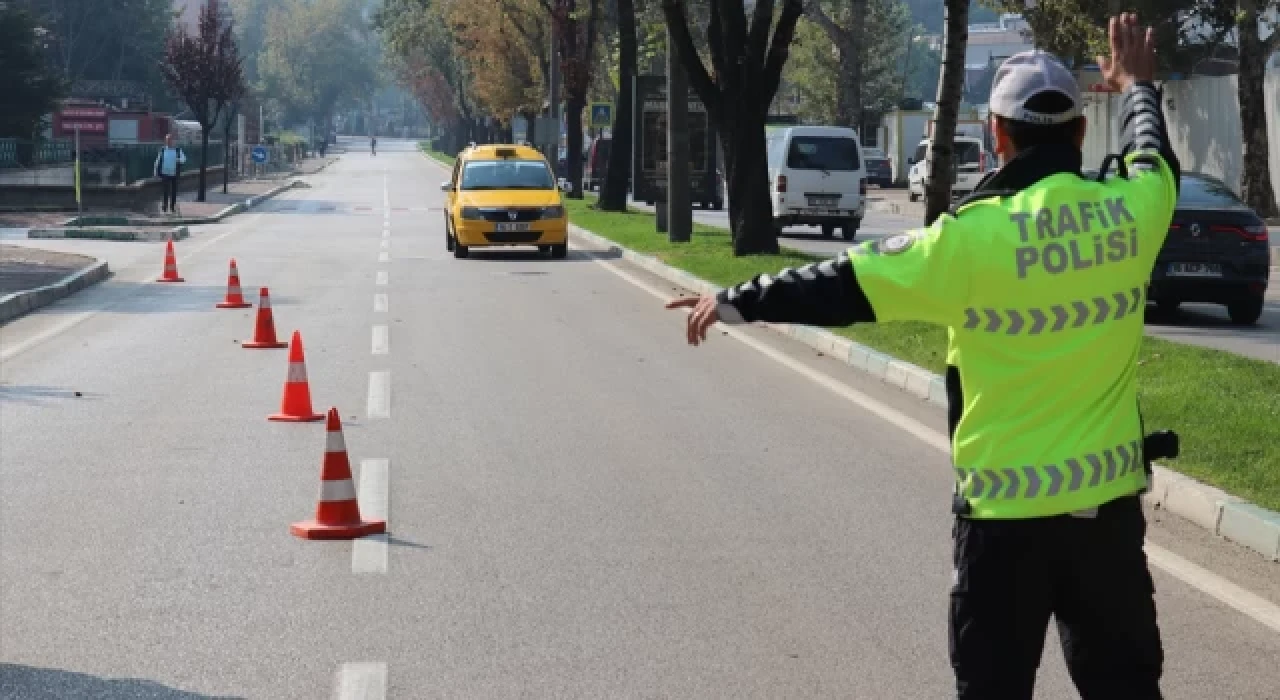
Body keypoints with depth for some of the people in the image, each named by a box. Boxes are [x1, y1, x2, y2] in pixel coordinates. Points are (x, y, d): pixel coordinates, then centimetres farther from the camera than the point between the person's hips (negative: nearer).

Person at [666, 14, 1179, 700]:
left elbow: (844, 285, -9)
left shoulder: (977, 236, -16)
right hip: (1109, 500, 4)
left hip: (1007, 509, -4)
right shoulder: (1129, 212, -3)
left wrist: (737, 300, 4)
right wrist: (1138, 86, 41)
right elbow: (1156, 160, 21)